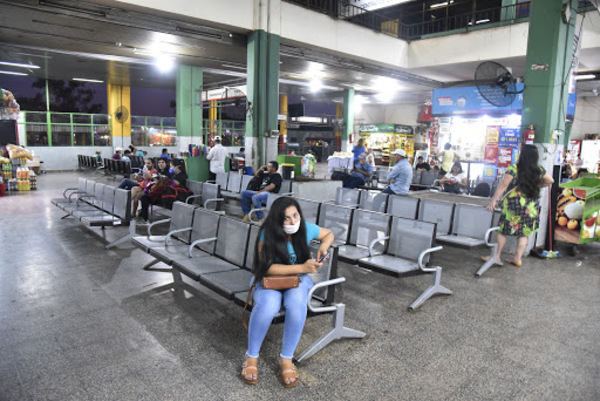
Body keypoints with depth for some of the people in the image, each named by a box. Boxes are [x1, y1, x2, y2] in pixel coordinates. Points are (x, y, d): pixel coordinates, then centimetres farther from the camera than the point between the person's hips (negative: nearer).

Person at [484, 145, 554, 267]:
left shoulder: (514, 168, -13)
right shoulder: (539, 170, 1)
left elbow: (503, 185, -17)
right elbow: (550, 180, 14)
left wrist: (493, 200, -15)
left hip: (513, 203, -4)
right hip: (531, 205, 5)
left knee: (502, 230, 7)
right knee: (524, 233, 13)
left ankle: (497, 256, 13)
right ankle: (518, 258, 18)